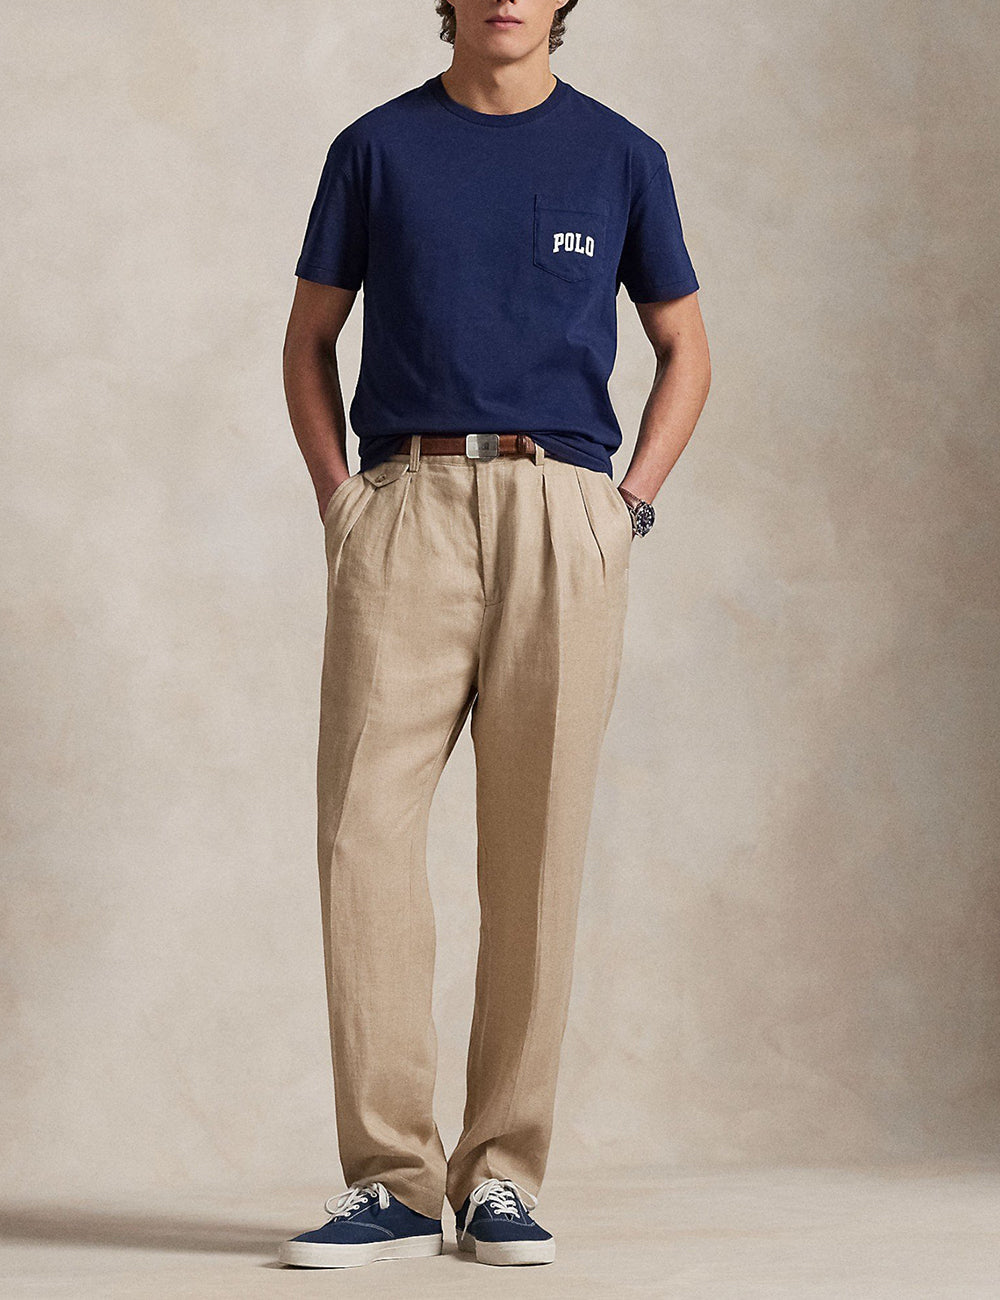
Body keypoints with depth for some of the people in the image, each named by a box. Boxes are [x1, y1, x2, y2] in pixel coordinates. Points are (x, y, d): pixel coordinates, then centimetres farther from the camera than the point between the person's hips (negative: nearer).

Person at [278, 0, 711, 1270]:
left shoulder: (620, 156, 11)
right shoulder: (378, 148, 11)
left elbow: (684, 352, 18)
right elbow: (309, 336, 17)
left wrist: (627, 506, 5)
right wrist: (337, 501, 4)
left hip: (560, 512, 0)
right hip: (405, 508, 0)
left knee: (534, 850, -1)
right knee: (362, 828, -9)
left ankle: (501, 1174, 8)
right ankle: (392, 1176, -3)